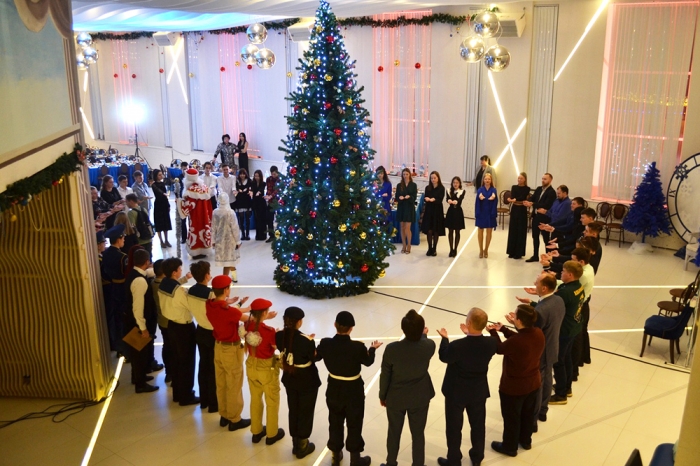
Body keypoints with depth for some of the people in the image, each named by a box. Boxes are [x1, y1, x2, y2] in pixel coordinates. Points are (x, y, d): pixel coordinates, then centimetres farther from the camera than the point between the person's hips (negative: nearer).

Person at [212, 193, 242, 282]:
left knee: (230, 260, 18)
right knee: (228, 261, 5)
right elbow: (235, 228, -15)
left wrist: (214, 240, 13)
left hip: (219, 240, 4)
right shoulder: (230, 212, -19)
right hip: (229, 239, -4)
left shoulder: (215, 212, -6)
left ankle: (234, 277, 30)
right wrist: (238, 241, -4)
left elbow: (213, 228, 2)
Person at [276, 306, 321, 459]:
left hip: (289, 379, 5)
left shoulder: (279, 336, -13)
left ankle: (295, 443, 38)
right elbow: (314, 358, -13)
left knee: (293, 410, 22)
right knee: (305, 412, 15)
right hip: (307, 381, -5)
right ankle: (302, 446, 30)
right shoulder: (306, 341, -29)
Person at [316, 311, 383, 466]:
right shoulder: (358, 347, -28)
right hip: (353, 392, -3)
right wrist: (373, 348, 12)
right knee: (354, 425, 17)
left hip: (334, 390, 3)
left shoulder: (325, 344, -19)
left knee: (335, 423, 23)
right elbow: (368, 361, -7)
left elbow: (316, 356, 2)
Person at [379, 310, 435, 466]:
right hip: (420, 398, 1)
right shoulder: (429, 346, -23)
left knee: (394, 433, 22)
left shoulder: (391, 349, -27)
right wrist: (423, 335, 25)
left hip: (395, 398, 0)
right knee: (418, 434, 20)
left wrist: (382, 396, 4)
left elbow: (385, 376, -14)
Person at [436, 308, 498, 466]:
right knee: (478, 425, 24)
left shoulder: (457, 346, -33)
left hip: (456, 392, -4)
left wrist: (444, 338, 4)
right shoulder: (491, 342, -21)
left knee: (454, 428, 17)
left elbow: (444, 357, -11)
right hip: (479, 391, 4)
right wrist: (469, 334, 8)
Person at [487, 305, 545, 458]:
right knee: (528, 414, 29)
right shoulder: (538, 333, -16)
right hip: (533, 384, 6)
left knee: (511, 418, 18)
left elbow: (499, 348, -14)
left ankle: (510, 447, 40)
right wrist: (503, 329, 7)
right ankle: (525, 440, 52)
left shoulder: (514, 342, -37)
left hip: (513, 388, -6)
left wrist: (493, 332, 3)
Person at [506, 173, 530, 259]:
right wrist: (521, 201, -21)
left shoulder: (527, 189, -2)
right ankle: (511, 252, 13)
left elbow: (522, 197, -15)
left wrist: (514, 200, -25)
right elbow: (512, 197, -7)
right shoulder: (514, 187, 6)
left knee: (521, 231, 0)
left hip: (522, 211, -3)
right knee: (512, 230, 5)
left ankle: (518, 253, 6)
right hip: (514, 210, 3)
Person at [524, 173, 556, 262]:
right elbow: (532, 198, 3)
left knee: (546, 238, 3)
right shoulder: (538, 189, 10)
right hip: (536, 216, 8)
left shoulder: (552, 192, -15)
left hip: (544, 218, -7)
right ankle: (535, 256, 24)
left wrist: (532, 204, -29)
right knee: (535, 237, 14)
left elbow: (545, 205, -24)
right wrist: (528, 202, -20)